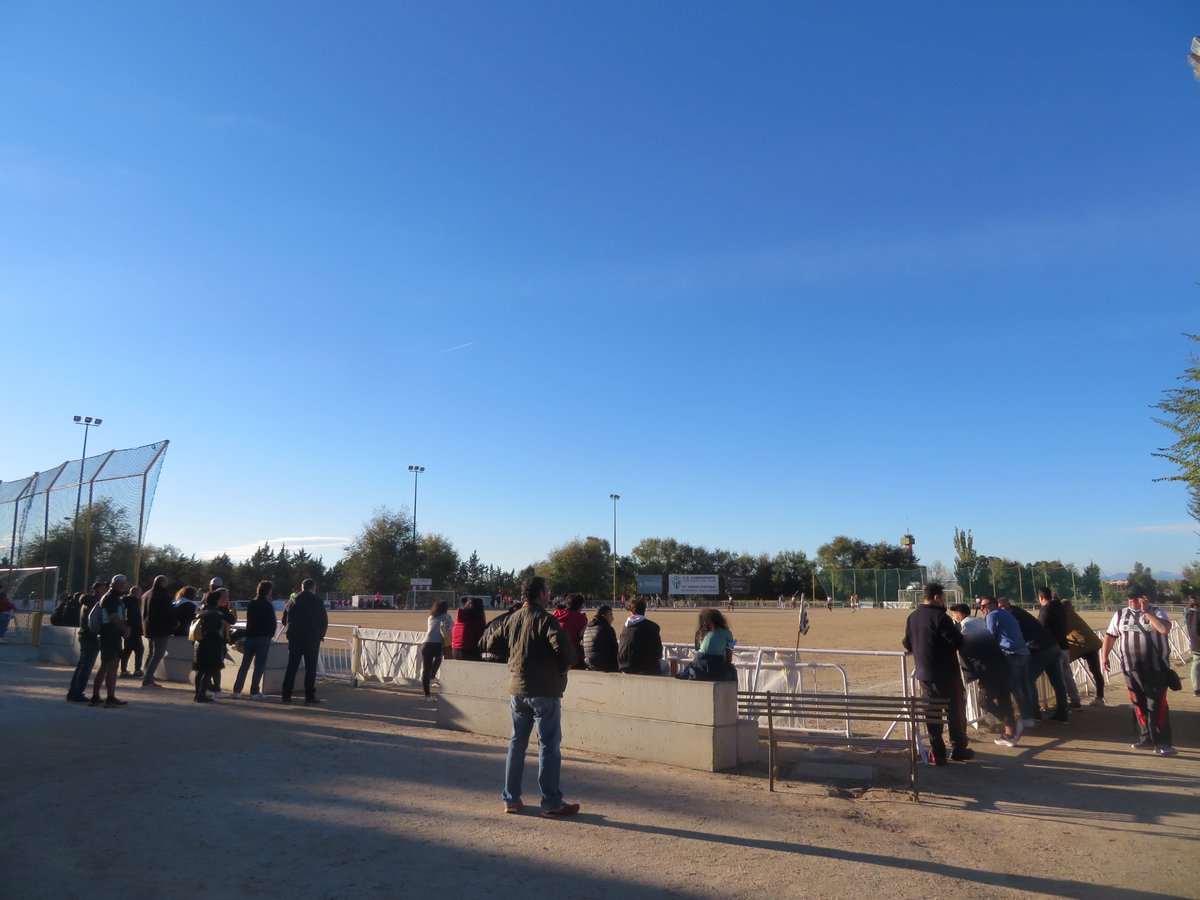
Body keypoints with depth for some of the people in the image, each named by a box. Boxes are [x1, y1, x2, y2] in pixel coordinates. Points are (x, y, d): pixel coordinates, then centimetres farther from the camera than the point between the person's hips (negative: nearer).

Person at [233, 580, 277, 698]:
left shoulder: (251, 603, 10)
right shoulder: (268, 605, -9)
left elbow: (249, 620, 16)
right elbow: (273, 622, -6)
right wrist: (271, 634, 7)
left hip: (250, 636, 6)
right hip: (263, 637, -6)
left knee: (245, 664, 12)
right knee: (259, 666, -1)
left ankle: (237, 690, 12)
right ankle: (254, 692, -1)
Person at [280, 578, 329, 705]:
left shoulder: (292, 601, 5)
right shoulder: (317, 602, -6)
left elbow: (284, 620, 10)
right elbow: (324, 622, -6)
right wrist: (320, 636, 8)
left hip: (294, 639, 3)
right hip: (312, 639, -3)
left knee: (291, 667, 11)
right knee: (310, 668, 1)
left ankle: (286, 695, 10)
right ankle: (310, 696, 0)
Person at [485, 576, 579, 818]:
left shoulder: (512, 619, 6)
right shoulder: (545, 619, -15)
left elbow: (492, 642, 14)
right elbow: (563, 646, -28)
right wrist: (566, 664, -8)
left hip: (517, 690, 7)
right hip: (544, 691, -7)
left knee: (517, 743, 16)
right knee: (548, 746, 1)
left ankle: (511, 798, 23)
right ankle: (552, 804, 6)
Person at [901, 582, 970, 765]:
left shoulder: (912, 617, 5)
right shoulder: (939, 617, -18)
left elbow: (907, 644, 11)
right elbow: (958, 641, -18)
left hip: (923, 673, 6)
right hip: (946, 673, -6)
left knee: (932, 713, 10)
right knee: (956, 710, 10)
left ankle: (937, 754, 12)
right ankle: (959, 749, 18)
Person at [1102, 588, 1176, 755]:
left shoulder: (1157, 612, 0)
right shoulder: (1120, 615, 10)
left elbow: (1165, 629, -21)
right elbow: (1109, 636, 13)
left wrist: (1146, 612, -15)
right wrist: (1104, 657, 7)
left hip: (1156, 667, -4)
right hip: (1131, 668, 4)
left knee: (1157, 705, -5)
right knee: (1139, 704, 9)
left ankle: (1162, 743, -2)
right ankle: (1146, 738, 18)